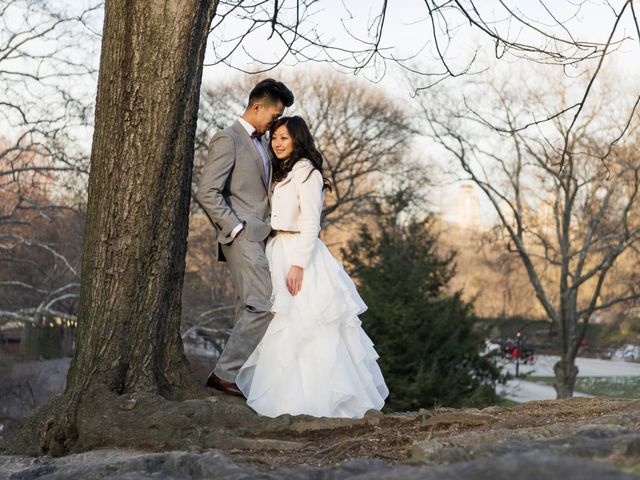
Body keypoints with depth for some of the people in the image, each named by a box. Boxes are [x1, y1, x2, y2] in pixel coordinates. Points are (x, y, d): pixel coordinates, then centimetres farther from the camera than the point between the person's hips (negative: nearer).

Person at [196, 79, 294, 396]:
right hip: (242, 237, -9)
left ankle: (236, 375, 12)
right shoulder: (228, 140, -7)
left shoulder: (262, 145, 22)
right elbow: (207, 192, -14)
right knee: (264, 306, -15)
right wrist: (235, 228, -15)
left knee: (250, 310, 8)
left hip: (260, 237, 9)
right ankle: (225, 373, -10)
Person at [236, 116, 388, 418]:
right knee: (284, 329, 8)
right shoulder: (281, 173, 19)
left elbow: (310, 223, -15)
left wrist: (298, 265, -21)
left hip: (300, 254, -9)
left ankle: (307, 400, -3)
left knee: (298, 328, -8)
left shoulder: (306, 173, -9)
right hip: (278, 252, 9)